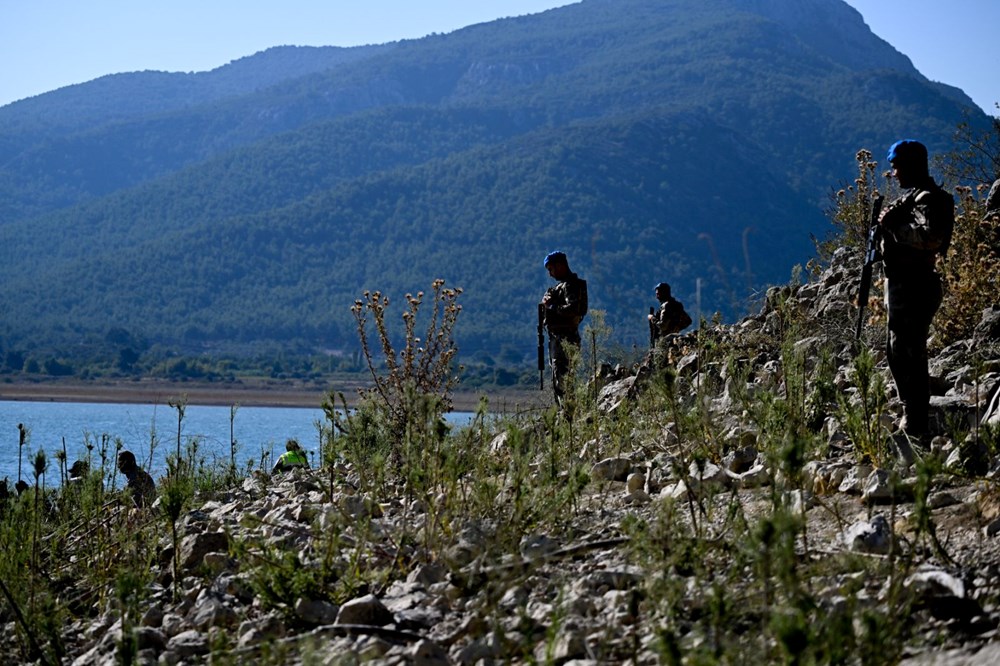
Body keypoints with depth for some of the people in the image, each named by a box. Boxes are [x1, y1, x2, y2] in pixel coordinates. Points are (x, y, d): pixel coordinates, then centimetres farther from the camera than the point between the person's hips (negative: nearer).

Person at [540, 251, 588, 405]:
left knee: (562, 378, -14)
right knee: (557, 380, 15)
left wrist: (551, 306, -16)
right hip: (557, 338, 11)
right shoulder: (561, 285, 19)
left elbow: (572, 310, -27)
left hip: (565, 339, -11)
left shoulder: (571, 285, -13)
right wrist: (547, 304, 4)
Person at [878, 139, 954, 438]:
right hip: (902, 287, 11)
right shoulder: (914, 195, 16)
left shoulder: (927, 198, -16)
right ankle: (912, 415, 30)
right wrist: (886, 225, 9)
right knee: (897, 352, 19)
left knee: (909, 356, -8)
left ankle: (915, 425, -3)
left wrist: (892, 224, -23)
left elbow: (930, 236, -33)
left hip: (914, 289, -11)